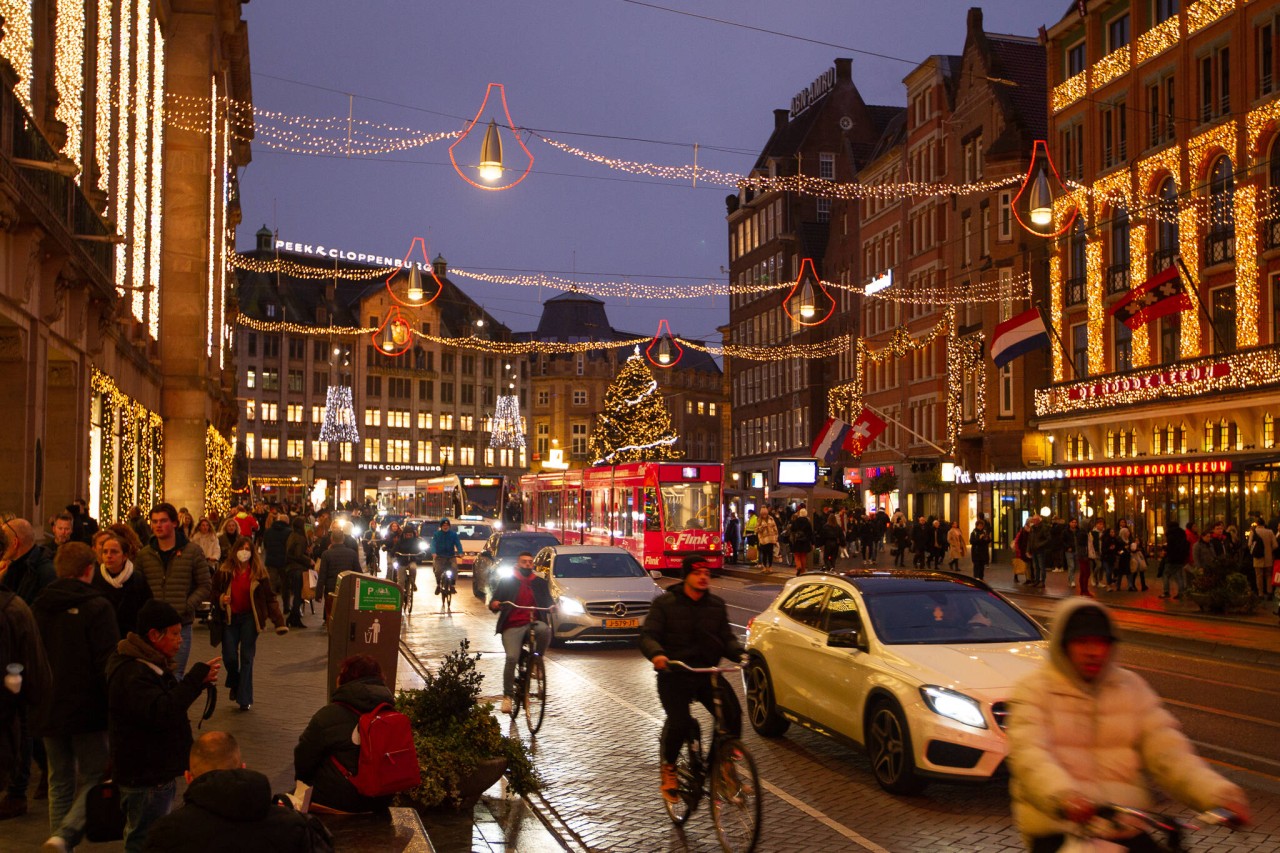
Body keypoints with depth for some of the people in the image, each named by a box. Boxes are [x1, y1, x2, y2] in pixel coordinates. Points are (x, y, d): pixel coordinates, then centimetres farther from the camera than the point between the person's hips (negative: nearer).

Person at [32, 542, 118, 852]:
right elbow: (108, 663, -15)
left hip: (48, 710, 5)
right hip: (88, 708, -5)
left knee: (60, 782, 16)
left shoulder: (38, 606, 4)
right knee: (92, 779, 4)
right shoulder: (97, 607, -13)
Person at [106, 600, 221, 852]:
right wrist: (198, 676, -29)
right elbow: (162, 713, -34)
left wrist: (199, 681, -3)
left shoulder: (147, 662, 9)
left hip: (156, 771, 10)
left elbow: (170, 699, 16)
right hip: (145, 777, -10)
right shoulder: (131, 675, -24)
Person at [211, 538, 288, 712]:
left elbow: (270, 599, -4)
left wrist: (279, 622, -11)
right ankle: (234, 684, 32)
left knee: (247, 658, 0)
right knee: (229, 657, -1)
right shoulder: (224, 571, -1)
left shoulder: (259, 573, -4)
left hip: (249, 618, -1)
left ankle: (244, 699, 7)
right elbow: (214, 591, 9)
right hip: (229, 618, 1)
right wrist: (221, 599, -14)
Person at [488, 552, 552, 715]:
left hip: (533, 623, 1)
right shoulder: (507, 582, 10)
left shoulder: (540, 583, 16)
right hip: (512, 627, -1)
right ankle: (507, 696, -7)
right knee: (512, 658, -22)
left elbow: (548, 603, 18)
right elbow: (493, 604, 8)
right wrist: (494, 605, -17)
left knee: (544, 630, -35)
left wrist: (554, 606, -6)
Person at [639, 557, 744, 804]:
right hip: (674, 675, -3)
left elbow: (727, 637, 9)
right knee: (679, 722, -23)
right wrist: (656, 654, -30)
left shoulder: (716, 604, 12)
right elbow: (647, 636, -7)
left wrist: (739, 653, -14)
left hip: (707, 673, 3)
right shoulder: (665, 603, 0)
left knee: (732, 712, -21)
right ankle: (669, 767, 6)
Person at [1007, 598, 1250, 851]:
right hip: (1056, 827, -3)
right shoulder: (1035, 689, 2)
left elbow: (1167, 750, 5)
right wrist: (1062, 795, -37)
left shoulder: (1132, 687, 15)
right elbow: (1029, 755, -16)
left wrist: (1217, 793, -14)